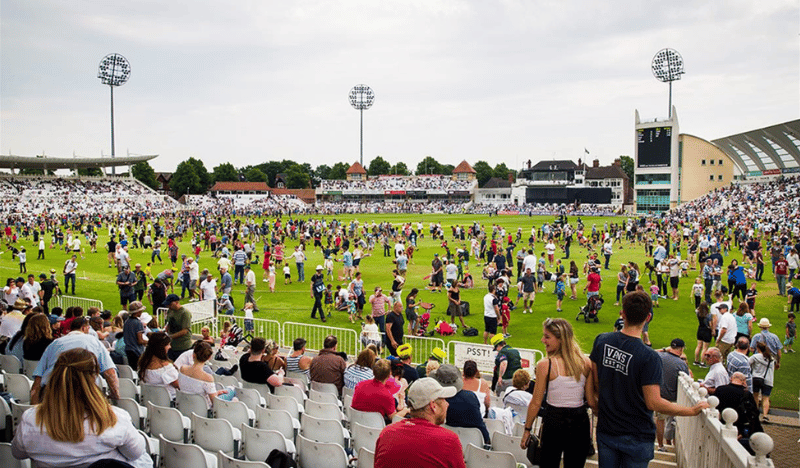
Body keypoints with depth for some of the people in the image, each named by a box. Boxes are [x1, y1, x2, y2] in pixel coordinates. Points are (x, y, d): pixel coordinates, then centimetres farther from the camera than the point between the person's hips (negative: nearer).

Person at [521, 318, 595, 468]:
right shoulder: (586, 363, -4)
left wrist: (527, 430, 2)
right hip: (580, 421, 3)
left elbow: (536, 402, -9)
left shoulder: (545, 365, -14)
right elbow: (592, 401, 0)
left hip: (554, 421, -3)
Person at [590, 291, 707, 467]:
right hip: (636, 437, -3)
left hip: (606, 431, 4)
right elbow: (653, 403, -21)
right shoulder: (649, 358, -23)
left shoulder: (601, 341, -7)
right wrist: (692, 410, -10)